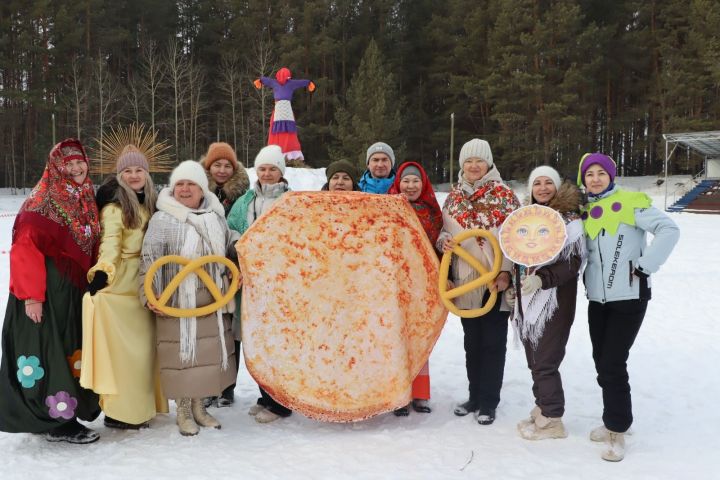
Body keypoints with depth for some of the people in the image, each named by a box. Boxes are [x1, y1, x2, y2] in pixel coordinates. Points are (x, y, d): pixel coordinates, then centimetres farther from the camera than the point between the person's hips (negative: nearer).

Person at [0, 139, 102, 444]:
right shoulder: (42, 203, -13)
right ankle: (58, 422, 7)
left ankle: (72, 407, 29)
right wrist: (32, 295, -21)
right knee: (49, 352, -1)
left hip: (76, 291, 8)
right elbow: (26, 251, -18)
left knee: (72, 349, 15)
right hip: (47, 292, -8)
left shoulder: (87, 200, 11)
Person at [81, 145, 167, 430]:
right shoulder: (115, 203, -9)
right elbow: (110, 241, -22)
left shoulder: (149, 201, 15)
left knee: (144, 345, 13)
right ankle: (120, 412, 3)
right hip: (119, 283, -8)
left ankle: (141, 404, 25)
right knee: (123, 348, -6)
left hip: (143, 283, 8)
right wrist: (103, 269, -38)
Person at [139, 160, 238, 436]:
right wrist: (150, 296, -18)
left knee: (209, 353, 11)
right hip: (177, 303, -5)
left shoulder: (216, 217, 9)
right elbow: (149, 261, -10)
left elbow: (231, 250, 22)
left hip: (212, 302, 5)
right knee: (181, 354, 1)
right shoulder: (162, 220, -7)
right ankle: (183, 411, 18)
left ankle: (199, 406, 27)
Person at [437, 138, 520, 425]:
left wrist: (506, 271, -15)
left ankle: (488, 402, 13)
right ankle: (475, 396, 26)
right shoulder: (454, 196, 9)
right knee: (472, 342, 13)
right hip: (466, 280, 4)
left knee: (493, 342, 2)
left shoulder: (504, 194, -3)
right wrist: (444, 241, -8)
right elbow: (445, 231, 15)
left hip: (496, 279, -4)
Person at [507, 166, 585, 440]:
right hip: (527, 301, 7)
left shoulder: (568, 217, -9)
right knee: (534, 360, 13)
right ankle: (542, 409, 27)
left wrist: (543, 279, -22)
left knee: (545, 361, -3)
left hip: (554, 301, -7)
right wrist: (514, 287, 17)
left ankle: (551, 420, 9)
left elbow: (575, 260, -15)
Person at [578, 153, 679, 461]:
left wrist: (645, 266, -16)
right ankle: (615, 420, 29)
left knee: (613, 364, -7)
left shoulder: (631, 202, -8)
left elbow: (669, 230, -14)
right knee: (602, 363, 12)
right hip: (597, 298, 6)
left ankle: (617, 431, 7)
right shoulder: (583, 210, 8)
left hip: (629, 297, -6)